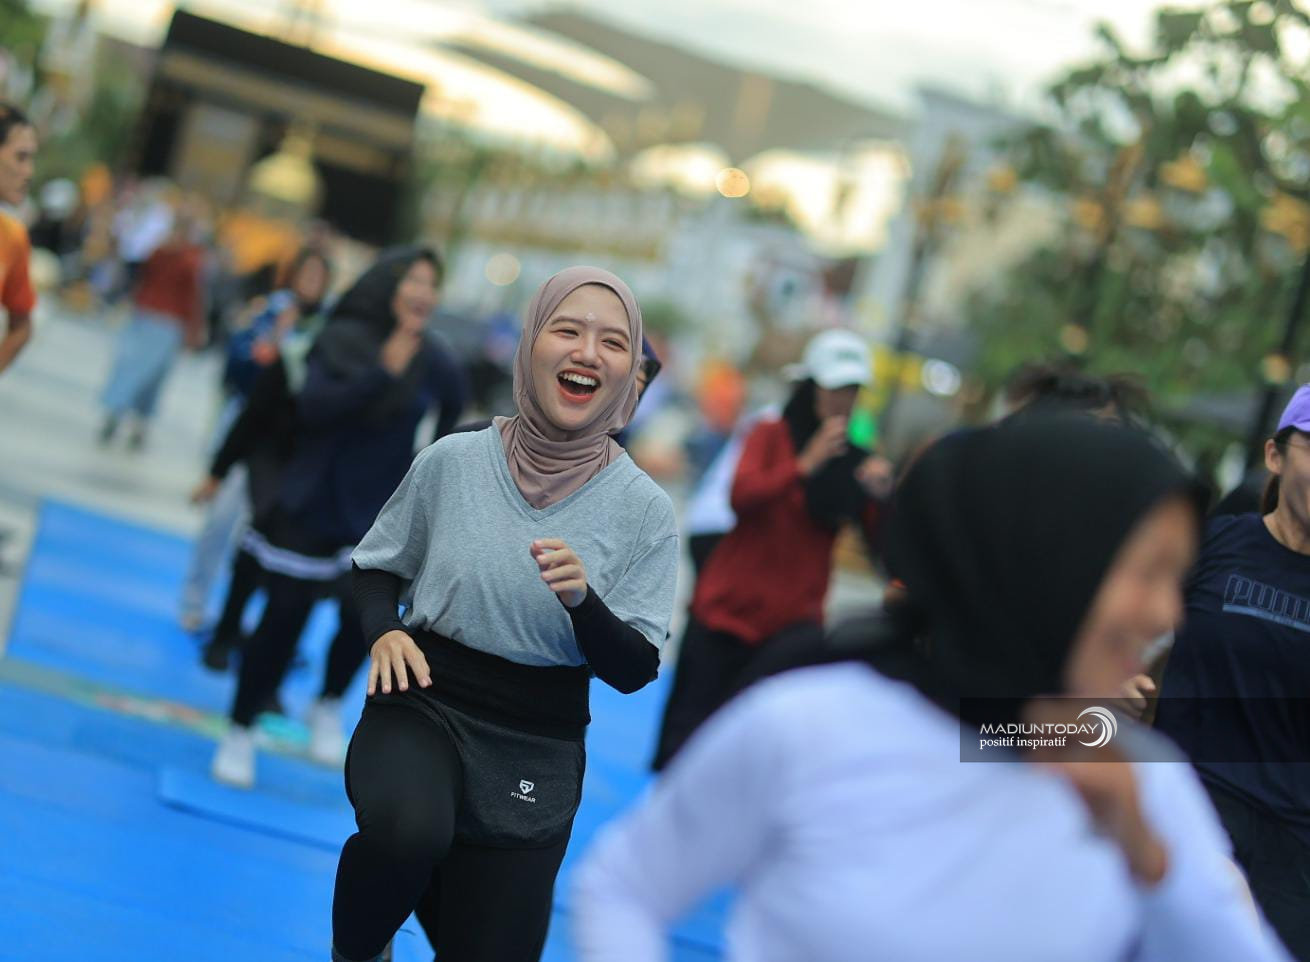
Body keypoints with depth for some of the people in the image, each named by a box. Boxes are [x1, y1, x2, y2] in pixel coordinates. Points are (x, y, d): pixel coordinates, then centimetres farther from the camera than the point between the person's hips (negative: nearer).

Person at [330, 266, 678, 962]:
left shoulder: (646, 509, -7)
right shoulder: (453, 460, -5)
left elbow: (634, 670, -6)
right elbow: (377, 567, 9)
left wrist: (581, 600, -25)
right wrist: (384, 633, -12)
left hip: (537, 743, 1)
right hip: (424, 700, -1)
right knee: (406, 831, -34)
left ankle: (444, 884, 39)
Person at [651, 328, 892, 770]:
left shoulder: (857, 460, 5)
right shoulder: (772, 435, 0)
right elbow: (741, 496, -18)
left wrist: (880, 495, -20)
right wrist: (805, 465, -29)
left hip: (794, 616, 1)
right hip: (728, 603, -1)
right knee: (689, 723, 5)